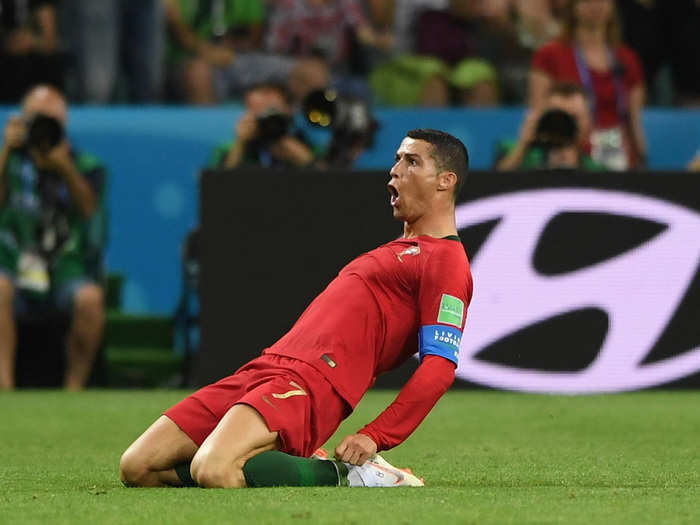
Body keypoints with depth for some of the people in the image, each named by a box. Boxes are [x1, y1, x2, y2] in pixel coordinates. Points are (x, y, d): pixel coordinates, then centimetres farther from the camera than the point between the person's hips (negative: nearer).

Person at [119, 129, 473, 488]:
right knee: (137, 467, -2)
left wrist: (374, 437, -20)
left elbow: (440, 366, -13)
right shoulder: (401, 250, 30)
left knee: (213, 471, -35)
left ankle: (346, 475, -14)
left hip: (308, 385, -9)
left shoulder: (445, 260, -2)